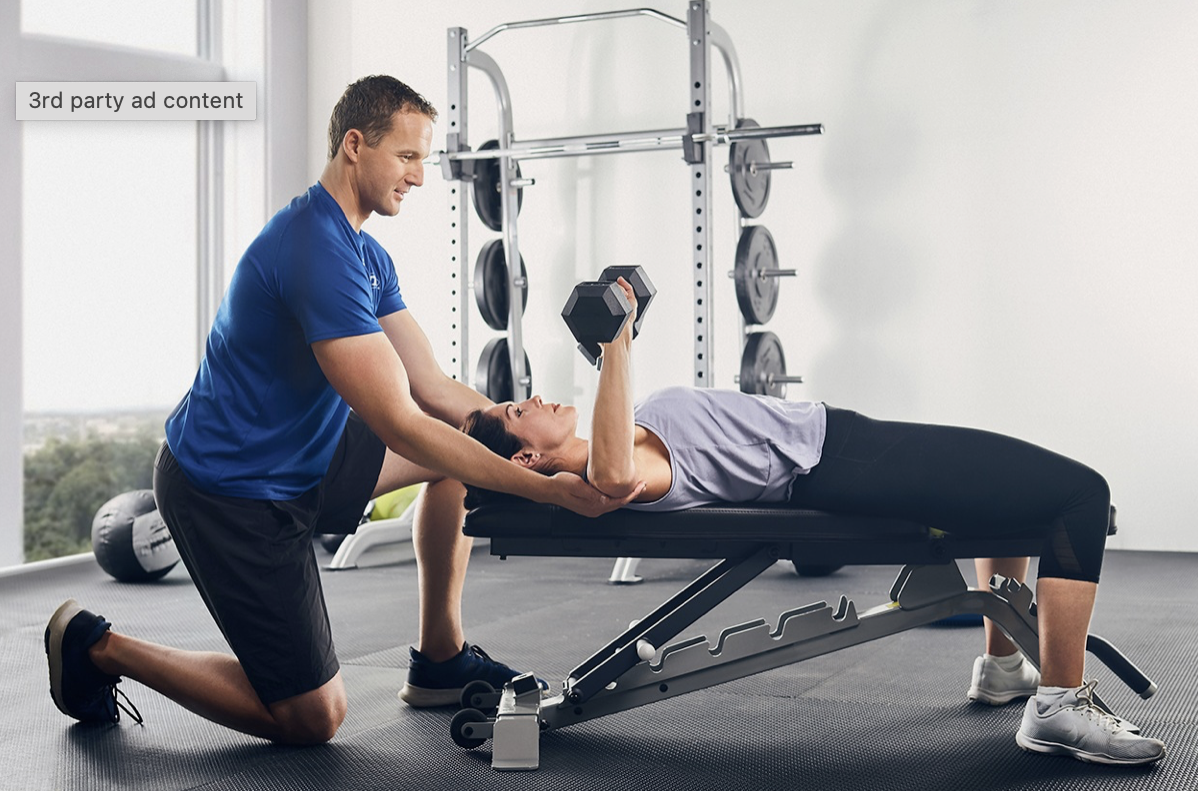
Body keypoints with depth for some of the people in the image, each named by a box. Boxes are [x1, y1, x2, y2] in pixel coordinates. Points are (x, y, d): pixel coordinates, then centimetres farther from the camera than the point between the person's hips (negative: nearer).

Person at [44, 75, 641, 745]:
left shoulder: (367, 255, 7)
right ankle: (100, 647, 11)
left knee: (469, 440, 9)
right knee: (312, 719, -2)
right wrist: (550, 490, -29)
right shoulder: (316, 250, -26)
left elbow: (430, 384, 5)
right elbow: (399, 425, -29)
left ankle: (441, 660, 15)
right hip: (233, 489, -10)